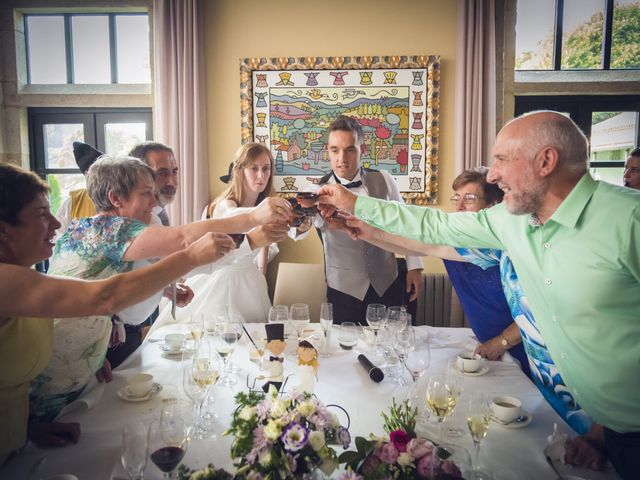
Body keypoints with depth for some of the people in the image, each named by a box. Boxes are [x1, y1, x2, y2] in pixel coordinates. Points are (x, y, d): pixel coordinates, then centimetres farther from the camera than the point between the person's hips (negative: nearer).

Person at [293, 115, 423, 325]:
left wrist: (414, 267, 2)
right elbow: (300, 225, -30)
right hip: (343, 291, -2)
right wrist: (300, 223, -53)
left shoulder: (383, 180, -4)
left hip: (389, 285, 2)